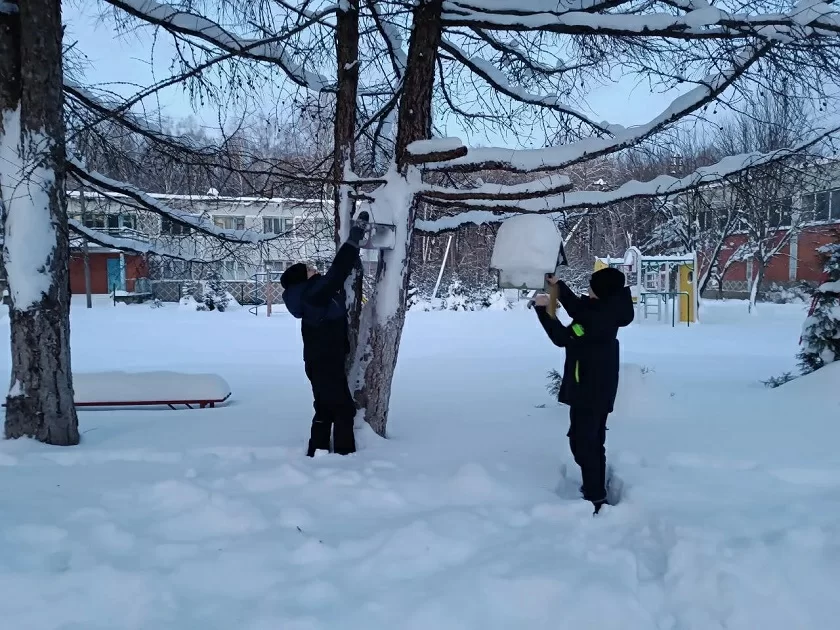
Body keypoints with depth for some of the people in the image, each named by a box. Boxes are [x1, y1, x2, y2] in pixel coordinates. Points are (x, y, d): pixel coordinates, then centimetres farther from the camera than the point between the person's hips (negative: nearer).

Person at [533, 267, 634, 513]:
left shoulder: (597, 318, -26)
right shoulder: (608, 310, 2)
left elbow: (563, 337, -20)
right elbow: (579, 309, 19)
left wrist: (543, 309, -13)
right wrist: (558, 285, 18)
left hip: (588, 388, -10)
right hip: (600, 386, 10)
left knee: (583, 441, -3)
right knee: (594, 440, 19)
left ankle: (595, 498, -1)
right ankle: (597, 489, 32)